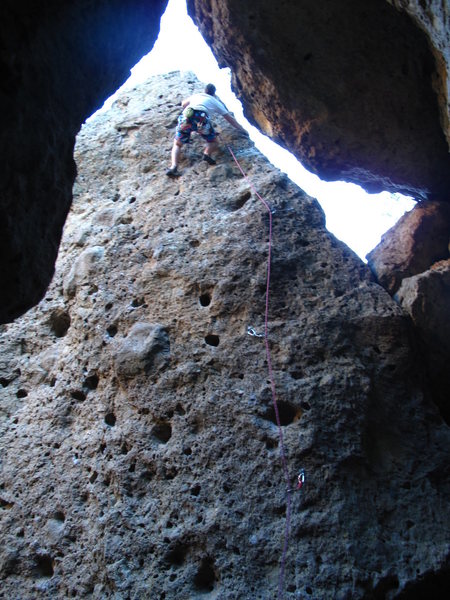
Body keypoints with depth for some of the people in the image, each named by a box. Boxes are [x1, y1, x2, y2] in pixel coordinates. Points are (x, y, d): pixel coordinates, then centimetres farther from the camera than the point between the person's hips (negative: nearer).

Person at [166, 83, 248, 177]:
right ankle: (207, 154, -13)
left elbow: (183, 104, 52)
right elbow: (230, 119, 34)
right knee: (212, 142, 20)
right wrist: (243, 130, 44)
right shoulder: (216, 102, 29)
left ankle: (174, 167, -15)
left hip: (186, 116, 2)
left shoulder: (196, 95, 35)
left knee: (177, 144, 11)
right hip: (201, 118, -2)